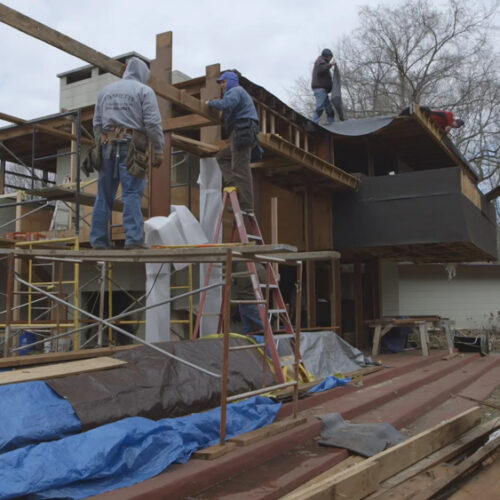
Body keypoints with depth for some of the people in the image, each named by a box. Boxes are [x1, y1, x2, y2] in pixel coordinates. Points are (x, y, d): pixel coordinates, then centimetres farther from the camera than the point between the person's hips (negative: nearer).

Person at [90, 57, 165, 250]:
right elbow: (153, 123, -6)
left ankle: (98, 239, 10)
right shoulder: (144, 91, 2)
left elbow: (97, 123, 18)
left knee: (104, 195, 8)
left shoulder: (105, 90, 19)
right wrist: (159, 150, -2)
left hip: (107, 145, 5)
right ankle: (133, 238, -13)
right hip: (132, 146, -5)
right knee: (132, 194, -7)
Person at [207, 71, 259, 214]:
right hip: (242, 134, 11)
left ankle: (246, 207, -17)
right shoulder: (238, 92, 33)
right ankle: (234, 185, -2)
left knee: (240, 169, -14)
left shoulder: (235, 90, 0)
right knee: (222, 157, 17)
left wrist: (211, 102, -5)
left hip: (241, 131, -11)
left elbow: (226, 104, -20)